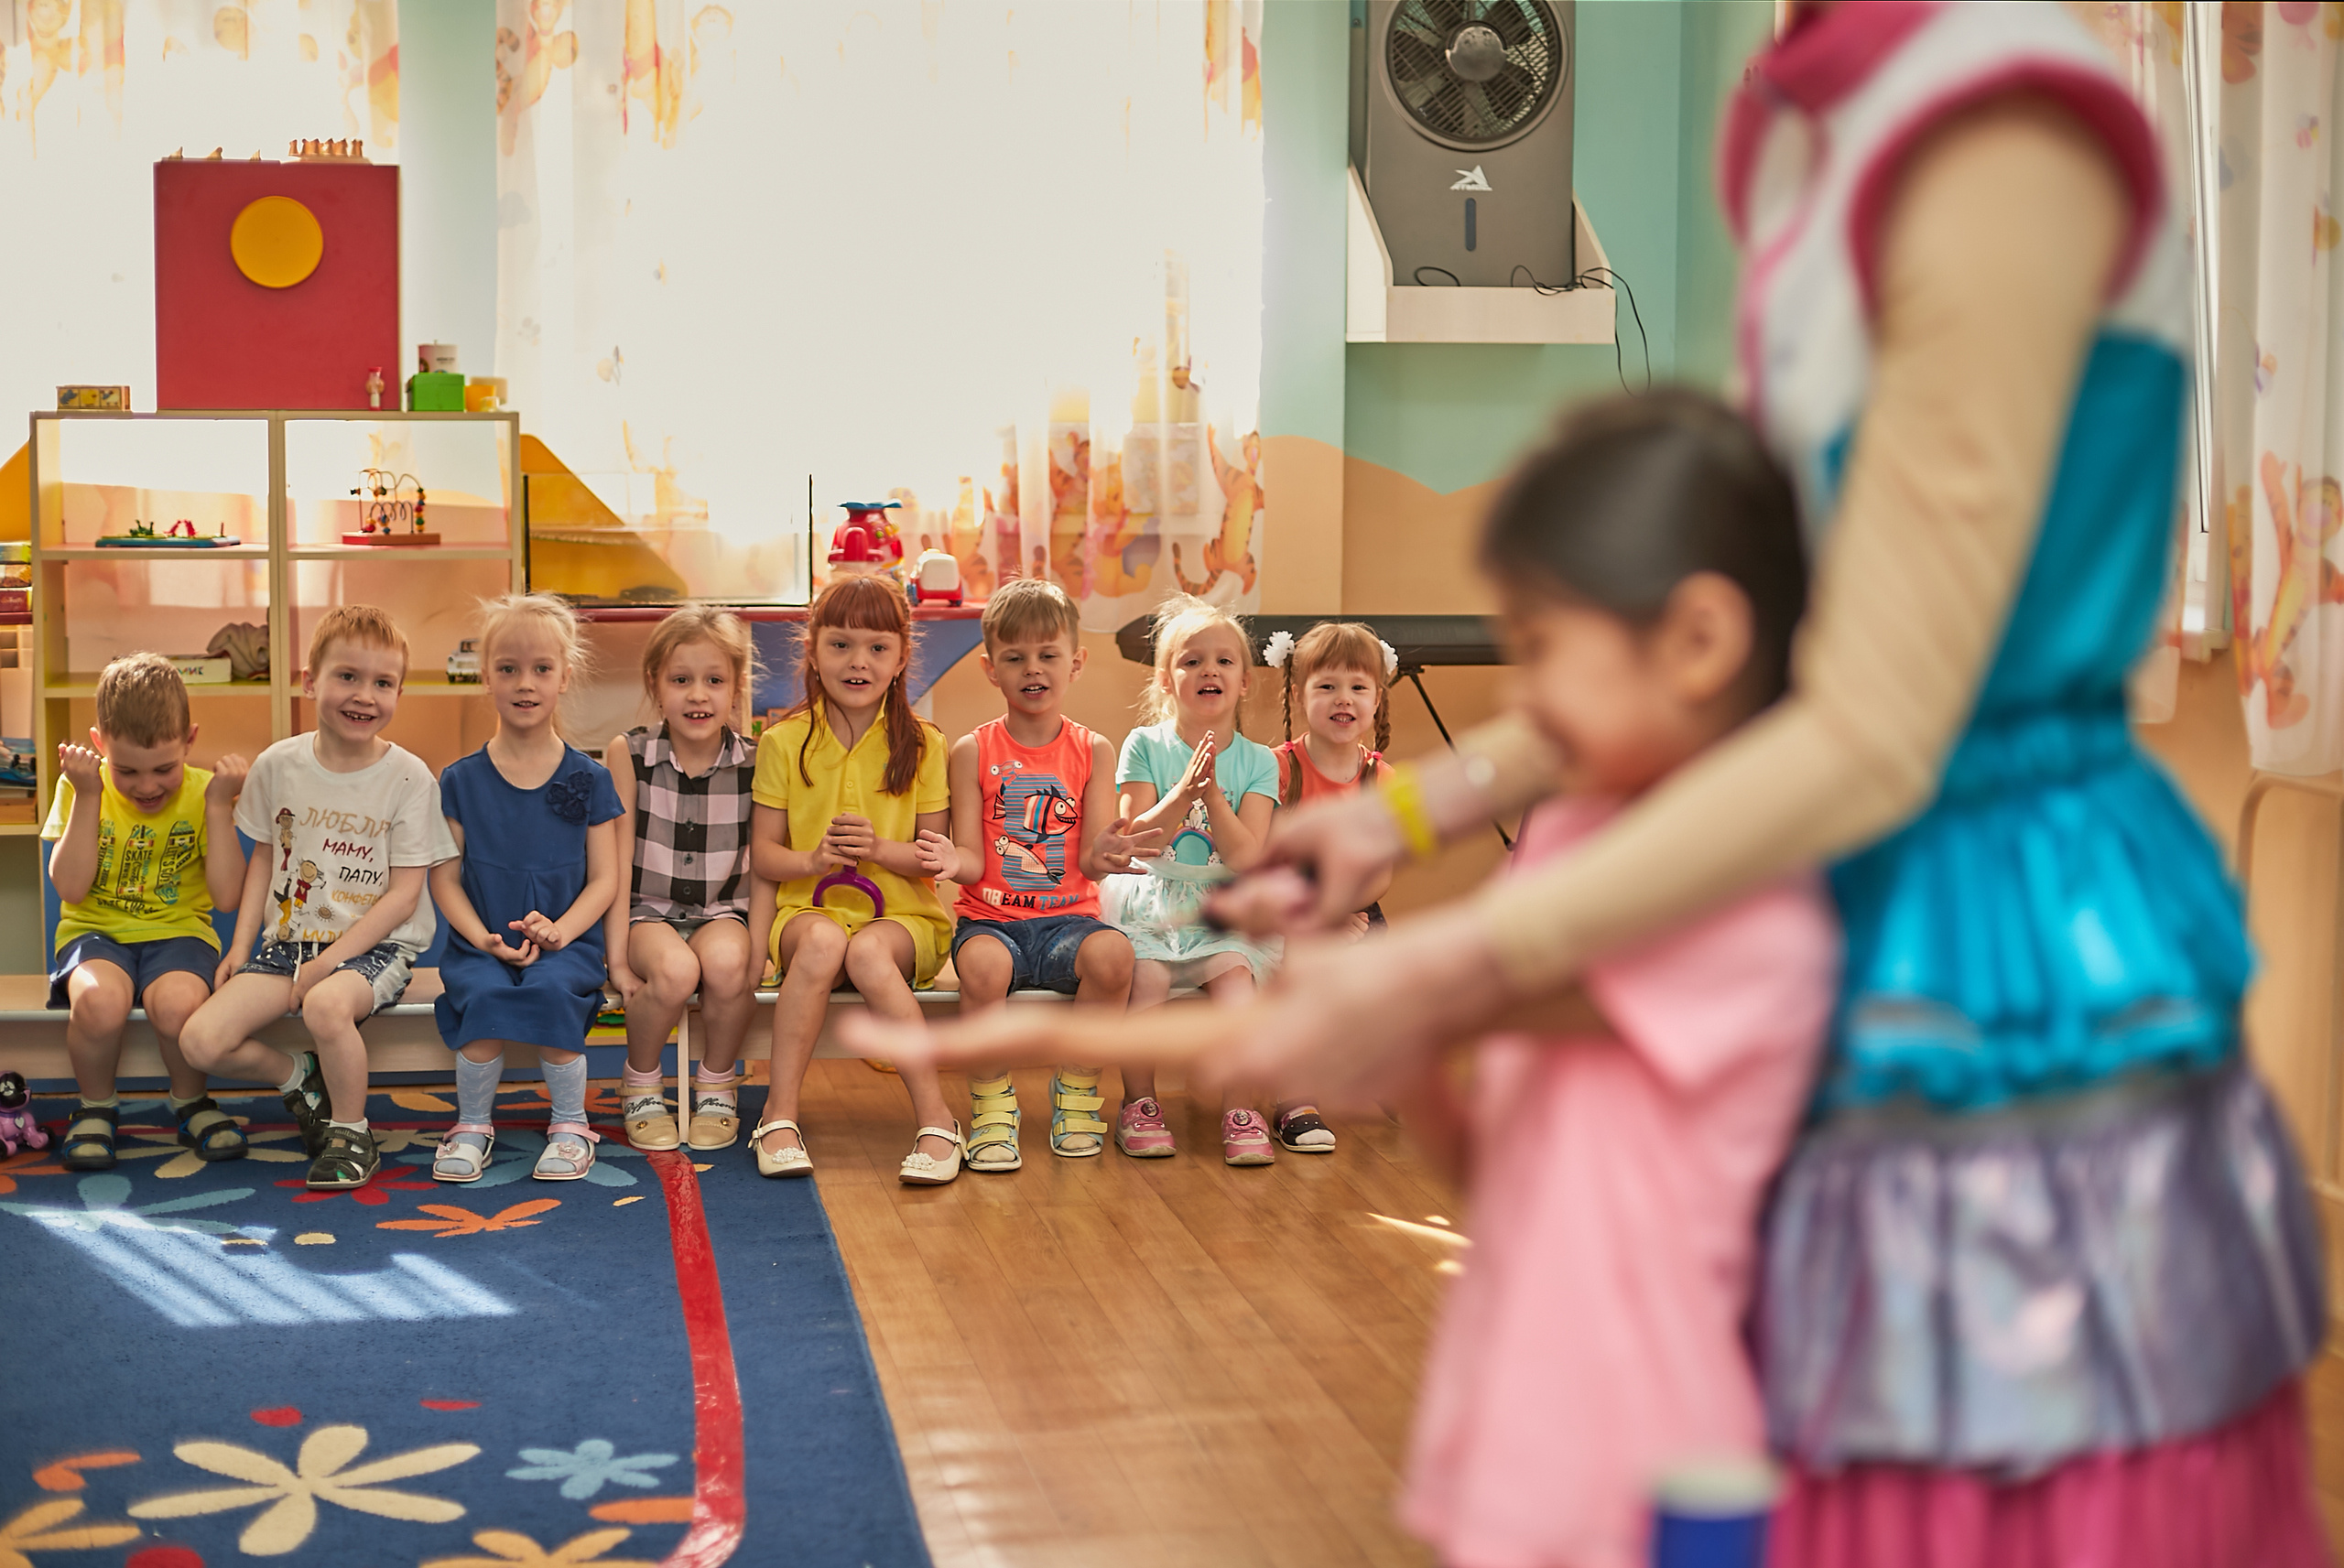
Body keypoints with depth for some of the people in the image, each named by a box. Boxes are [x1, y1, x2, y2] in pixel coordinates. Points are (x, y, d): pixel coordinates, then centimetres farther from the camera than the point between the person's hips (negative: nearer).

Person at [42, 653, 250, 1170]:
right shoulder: (81, 788, -1)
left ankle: (190, 1102, -1)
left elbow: (227, 893, -10)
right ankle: (96, 1107, -4)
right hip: (96, 931, 0)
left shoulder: (202, 793, -2)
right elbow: (71, 889, -11)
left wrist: (219, 805, -15)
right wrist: (87, 796, -15)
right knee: (100, 1000, -36)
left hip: (177, 931, 0)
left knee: (178, 1002, -35)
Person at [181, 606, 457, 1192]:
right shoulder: (278, 764, 2)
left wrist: (330, 961, -17)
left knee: (327, 1004, -38)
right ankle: (300, 1076, 15)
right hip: (289, 939, 4)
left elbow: (403, 894, -10)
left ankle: (352, 1132, -10)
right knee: (201, 1040, -16)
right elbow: (265, 858, 15)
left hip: (375, 944, -4)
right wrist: (242, 945, 3)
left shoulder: (409, 777, -9)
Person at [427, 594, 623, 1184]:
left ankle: (570, 1124, -11)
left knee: (552, 991, -32)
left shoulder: (588, 780, 5)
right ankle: (473, 1124, -8)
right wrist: (483, 939, -11)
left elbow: (604, 879, 4)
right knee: (485, 996, -31)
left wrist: (559, 930, -14)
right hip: (481, 943, 1)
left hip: (565, 941, -1)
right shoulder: (461, 780, 7)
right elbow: (445, 877, 6)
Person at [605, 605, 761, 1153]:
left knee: (727, 962, -33)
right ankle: (640, 1085, -2)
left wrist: (759, 947, -10)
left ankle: (717, 1086, -3)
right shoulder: (628, 754, -5)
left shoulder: (754, 764, -2)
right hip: (646, 911, -1)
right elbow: (618, 861, -6)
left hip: (723, 912, 1)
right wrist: (617, 956, -11)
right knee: (674, 969, -33)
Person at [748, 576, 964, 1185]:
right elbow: (762, 852, 4)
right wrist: (812, 859, -18)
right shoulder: (783, 742, 5)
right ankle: (780, 1112, -30)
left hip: (901, 914, 0)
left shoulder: (922, 744, 4)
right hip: (810, 908, 1)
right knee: (822, 941, -36)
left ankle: (935, 1117, -31)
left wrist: (881, 849, -19)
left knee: (869, 952, -35)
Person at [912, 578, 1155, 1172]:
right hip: (991, 917, -1)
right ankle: (991, 1101, -12)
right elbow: (974, 862, 0)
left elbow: (1090, 859, -2)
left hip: (1069, 917, 1)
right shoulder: (971, 753, 4)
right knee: (983, 962, -37)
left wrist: (1106, 854, -26)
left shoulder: (1093, 751, 6)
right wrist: (954, 861, -25)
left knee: (1111, 952, -33)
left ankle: (1077, 1089, -8)